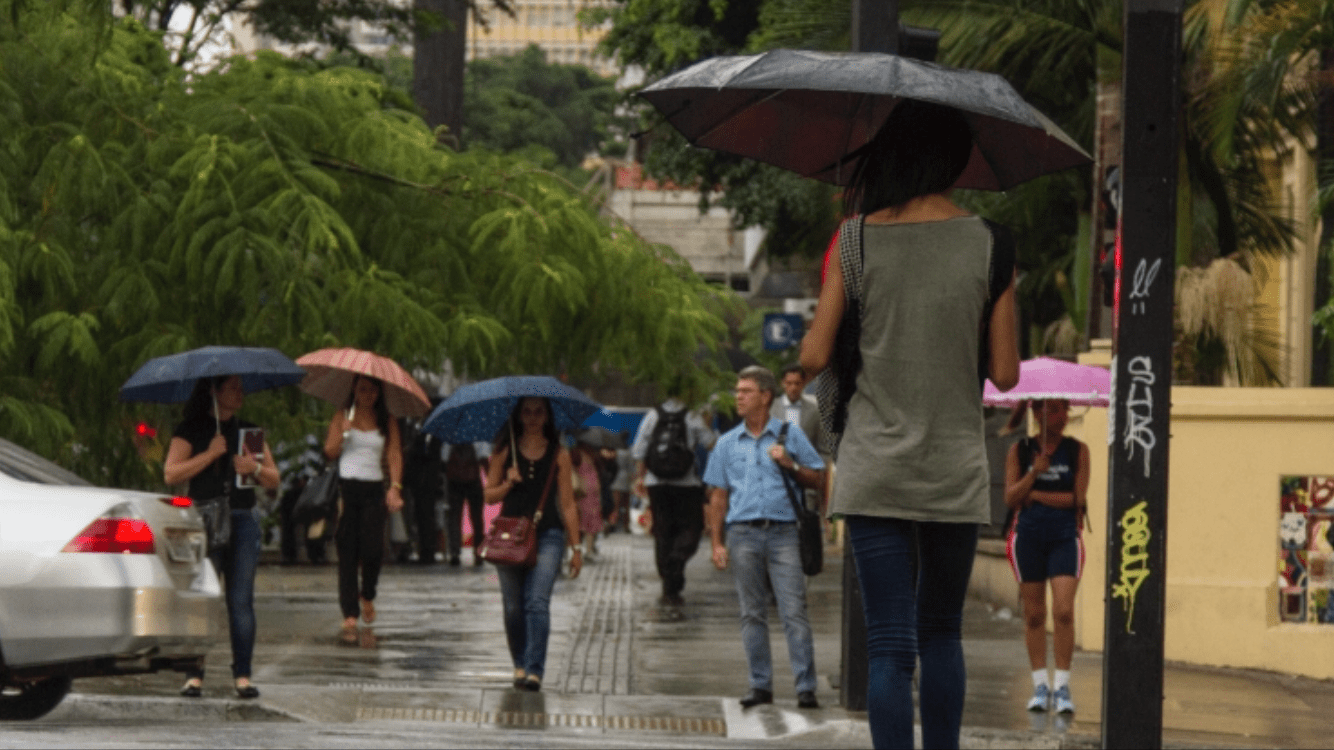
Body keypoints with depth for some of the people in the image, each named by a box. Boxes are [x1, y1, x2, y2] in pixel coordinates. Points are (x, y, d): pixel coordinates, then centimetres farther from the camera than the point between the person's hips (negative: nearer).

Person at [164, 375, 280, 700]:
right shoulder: (191, 430, 5)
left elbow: (274, 480, 16)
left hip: (243, 520, 3)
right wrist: (210, 454, -11)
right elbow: (171, 474, -7)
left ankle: (242, 674, 1)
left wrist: (256, 468, -5)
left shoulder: (249, 431, 16)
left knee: (241, 600, -1)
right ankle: (194, 674, -6)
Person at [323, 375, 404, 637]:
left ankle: (367, 596, 18)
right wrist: (343, 431, -14)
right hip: (346, 486, 0)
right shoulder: (342, 416, 9)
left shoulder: (387, 421, 10)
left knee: (373, 547, -11)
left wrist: (395, 486, -10)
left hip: (374, 490, 0)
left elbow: (394, 454, 3)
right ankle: (350, 614, -6)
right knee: (347, 552, -5)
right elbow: (330, 452, 4)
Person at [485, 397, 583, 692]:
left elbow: (567, 504, 8)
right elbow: (489, 495, 10)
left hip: (547, 535, -2)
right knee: (514, 607, 6)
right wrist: (508, 484, -11)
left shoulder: (558, 454, 7)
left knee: (537, 603, -15)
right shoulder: (504, 451, 8)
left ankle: (534, 670, -20)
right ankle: (520, 664, 24)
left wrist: (576, 548, 6)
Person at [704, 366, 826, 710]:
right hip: (743, 533, 2)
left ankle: (806, 686, -11)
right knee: (752, 614, 3)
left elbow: (817, 478, 11)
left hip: (783, 530, -2)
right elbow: (718, 495, 14)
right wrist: (716, 542, 7)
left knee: (795, 611, -9)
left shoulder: (790, 436, 9)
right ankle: (760, 685, 9)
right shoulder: (727, 443, 15)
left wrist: (790, 465, -6)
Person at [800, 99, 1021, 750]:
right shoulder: (990, 245, -3)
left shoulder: (859, 238, -4)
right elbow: (1005, 374, -1)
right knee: (942, 631, 19)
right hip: (956, 472, 1)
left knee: (890, 645, -2)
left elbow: (815, 358, -5)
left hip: (875, 470, -1)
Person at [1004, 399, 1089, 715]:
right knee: (1034, 614, 3)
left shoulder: (1078, 451, 3)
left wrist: (1035, 495, -4)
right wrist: (1035, 472, -16)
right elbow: (1010, 497, -1)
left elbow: (1078, 498, -4)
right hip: (1028, 536, 1)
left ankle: (1062, 686, -8)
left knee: (1063, 611, -13)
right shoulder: (1020, 451, 6)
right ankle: (1040, 685, 11)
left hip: (1064, 537, -1)